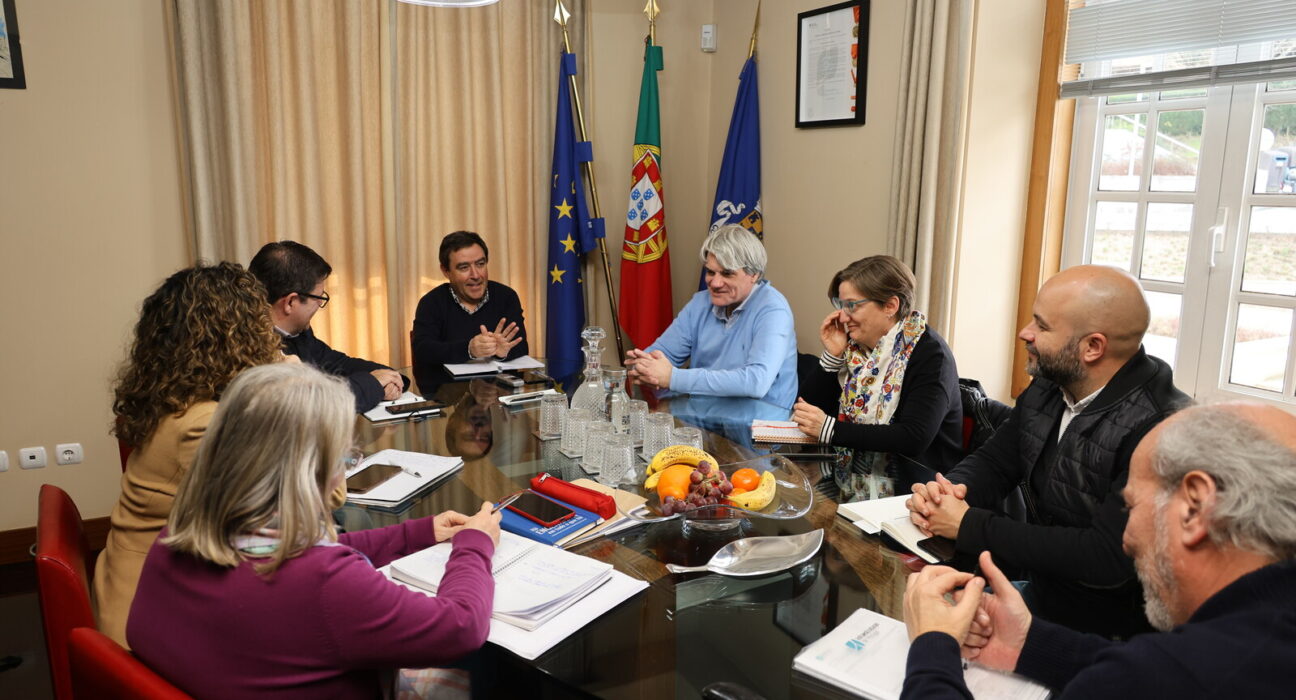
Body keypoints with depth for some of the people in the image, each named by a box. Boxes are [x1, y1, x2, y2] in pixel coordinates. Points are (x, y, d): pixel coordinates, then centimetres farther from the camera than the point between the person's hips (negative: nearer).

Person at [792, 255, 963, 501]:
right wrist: (831, 355, -5)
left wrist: (829, 429, -25)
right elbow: (806, 404, 8)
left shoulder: (929, 354, -12)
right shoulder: (855, 346, 5)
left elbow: (914, 439, -24)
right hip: (849, 485, 6)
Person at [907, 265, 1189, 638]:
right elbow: (991, 462, 12)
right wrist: (946, 492, -12)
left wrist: (969, 526, -22)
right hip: (1038, 593, 7)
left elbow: (1110, 558, -29)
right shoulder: (1046, 391, 1)